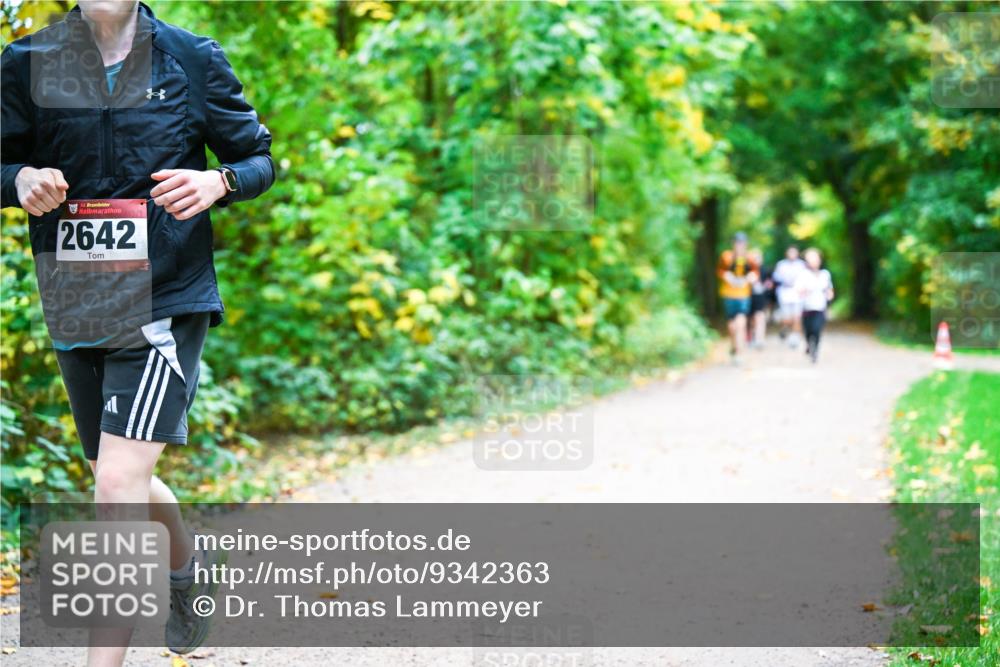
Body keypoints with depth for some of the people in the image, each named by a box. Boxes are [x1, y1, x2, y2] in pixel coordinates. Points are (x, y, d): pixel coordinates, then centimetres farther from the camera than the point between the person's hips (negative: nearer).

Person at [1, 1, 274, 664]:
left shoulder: (192, 60, -2)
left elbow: (259, 159, 5)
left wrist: (217, 182, -17)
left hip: (166, 304, -4)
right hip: (74, 311, 4)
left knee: (119, 482, -17)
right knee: (120, 484, 19)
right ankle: (190, 565, 51)